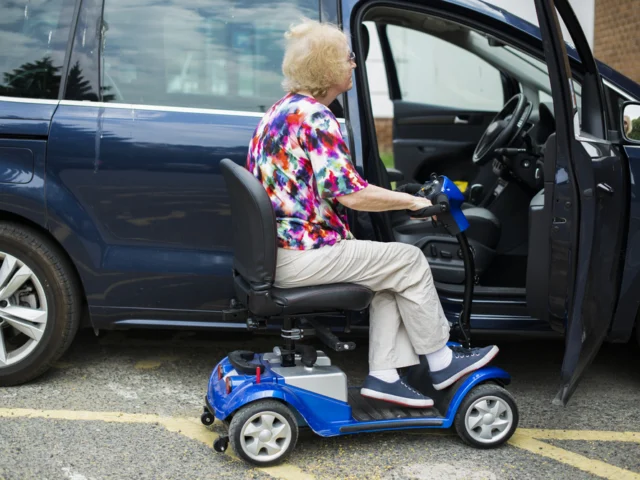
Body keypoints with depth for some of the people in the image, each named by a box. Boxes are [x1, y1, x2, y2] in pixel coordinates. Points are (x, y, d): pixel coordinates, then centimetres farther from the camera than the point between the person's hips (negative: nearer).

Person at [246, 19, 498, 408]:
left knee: (391, 270, 16)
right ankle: (441, 363, 16)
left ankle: (383, 374, 11)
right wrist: (410, 201, -9)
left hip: (276, 249, 10)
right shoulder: (315, 117, -18)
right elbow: (350, 194, -23)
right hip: (302, 254, -10)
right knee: (409, 261, 3)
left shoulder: (280, 110, 13)